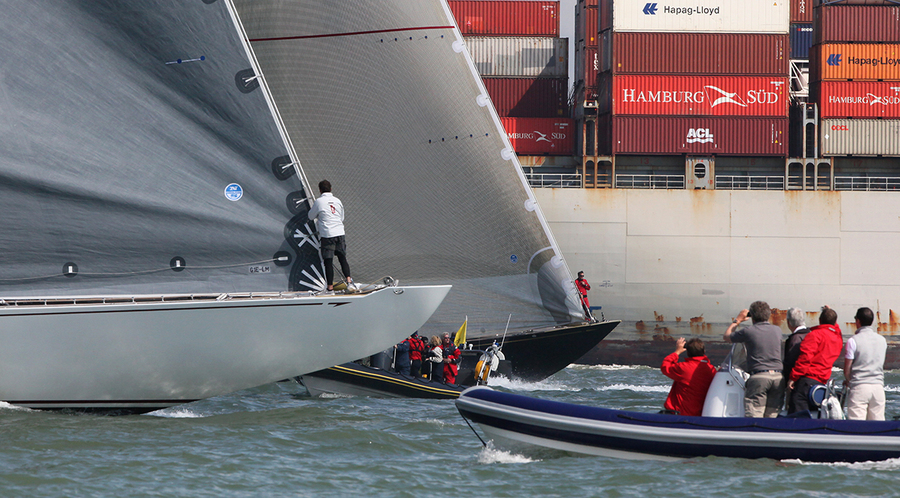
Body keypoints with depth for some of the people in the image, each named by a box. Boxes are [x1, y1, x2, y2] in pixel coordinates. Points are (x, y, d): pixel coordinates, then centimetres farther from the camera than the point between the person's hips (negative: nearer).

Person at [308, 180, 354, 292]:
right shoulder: (337, 201, 10)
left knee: (328, 261, 0)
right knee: (343, 258, 8)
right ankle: (349, 281, -7)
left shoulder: (319, 202, -5)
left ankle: (330, 286, 0)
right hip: (340, 234, 4)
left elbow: (311, 216, 7)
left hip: (327, 235, -4)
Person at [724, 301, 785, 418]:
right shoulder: (777, 330, 11)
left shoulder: (748, 331, -3)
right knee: (772, 416, 7)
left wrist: (737, 320, 27)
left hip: (758, 377, -5)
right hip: (778, 377, 5)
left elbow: (727, 337, 15)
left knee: (753, 417, -7)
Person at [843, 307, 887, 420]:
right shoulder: (882, 340, 9)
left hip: (859, 386, -5)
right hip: (878, 386, 5)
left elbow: (847, 369, -5)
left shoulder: (853, 341, -7)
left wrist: (848, 381, 16)